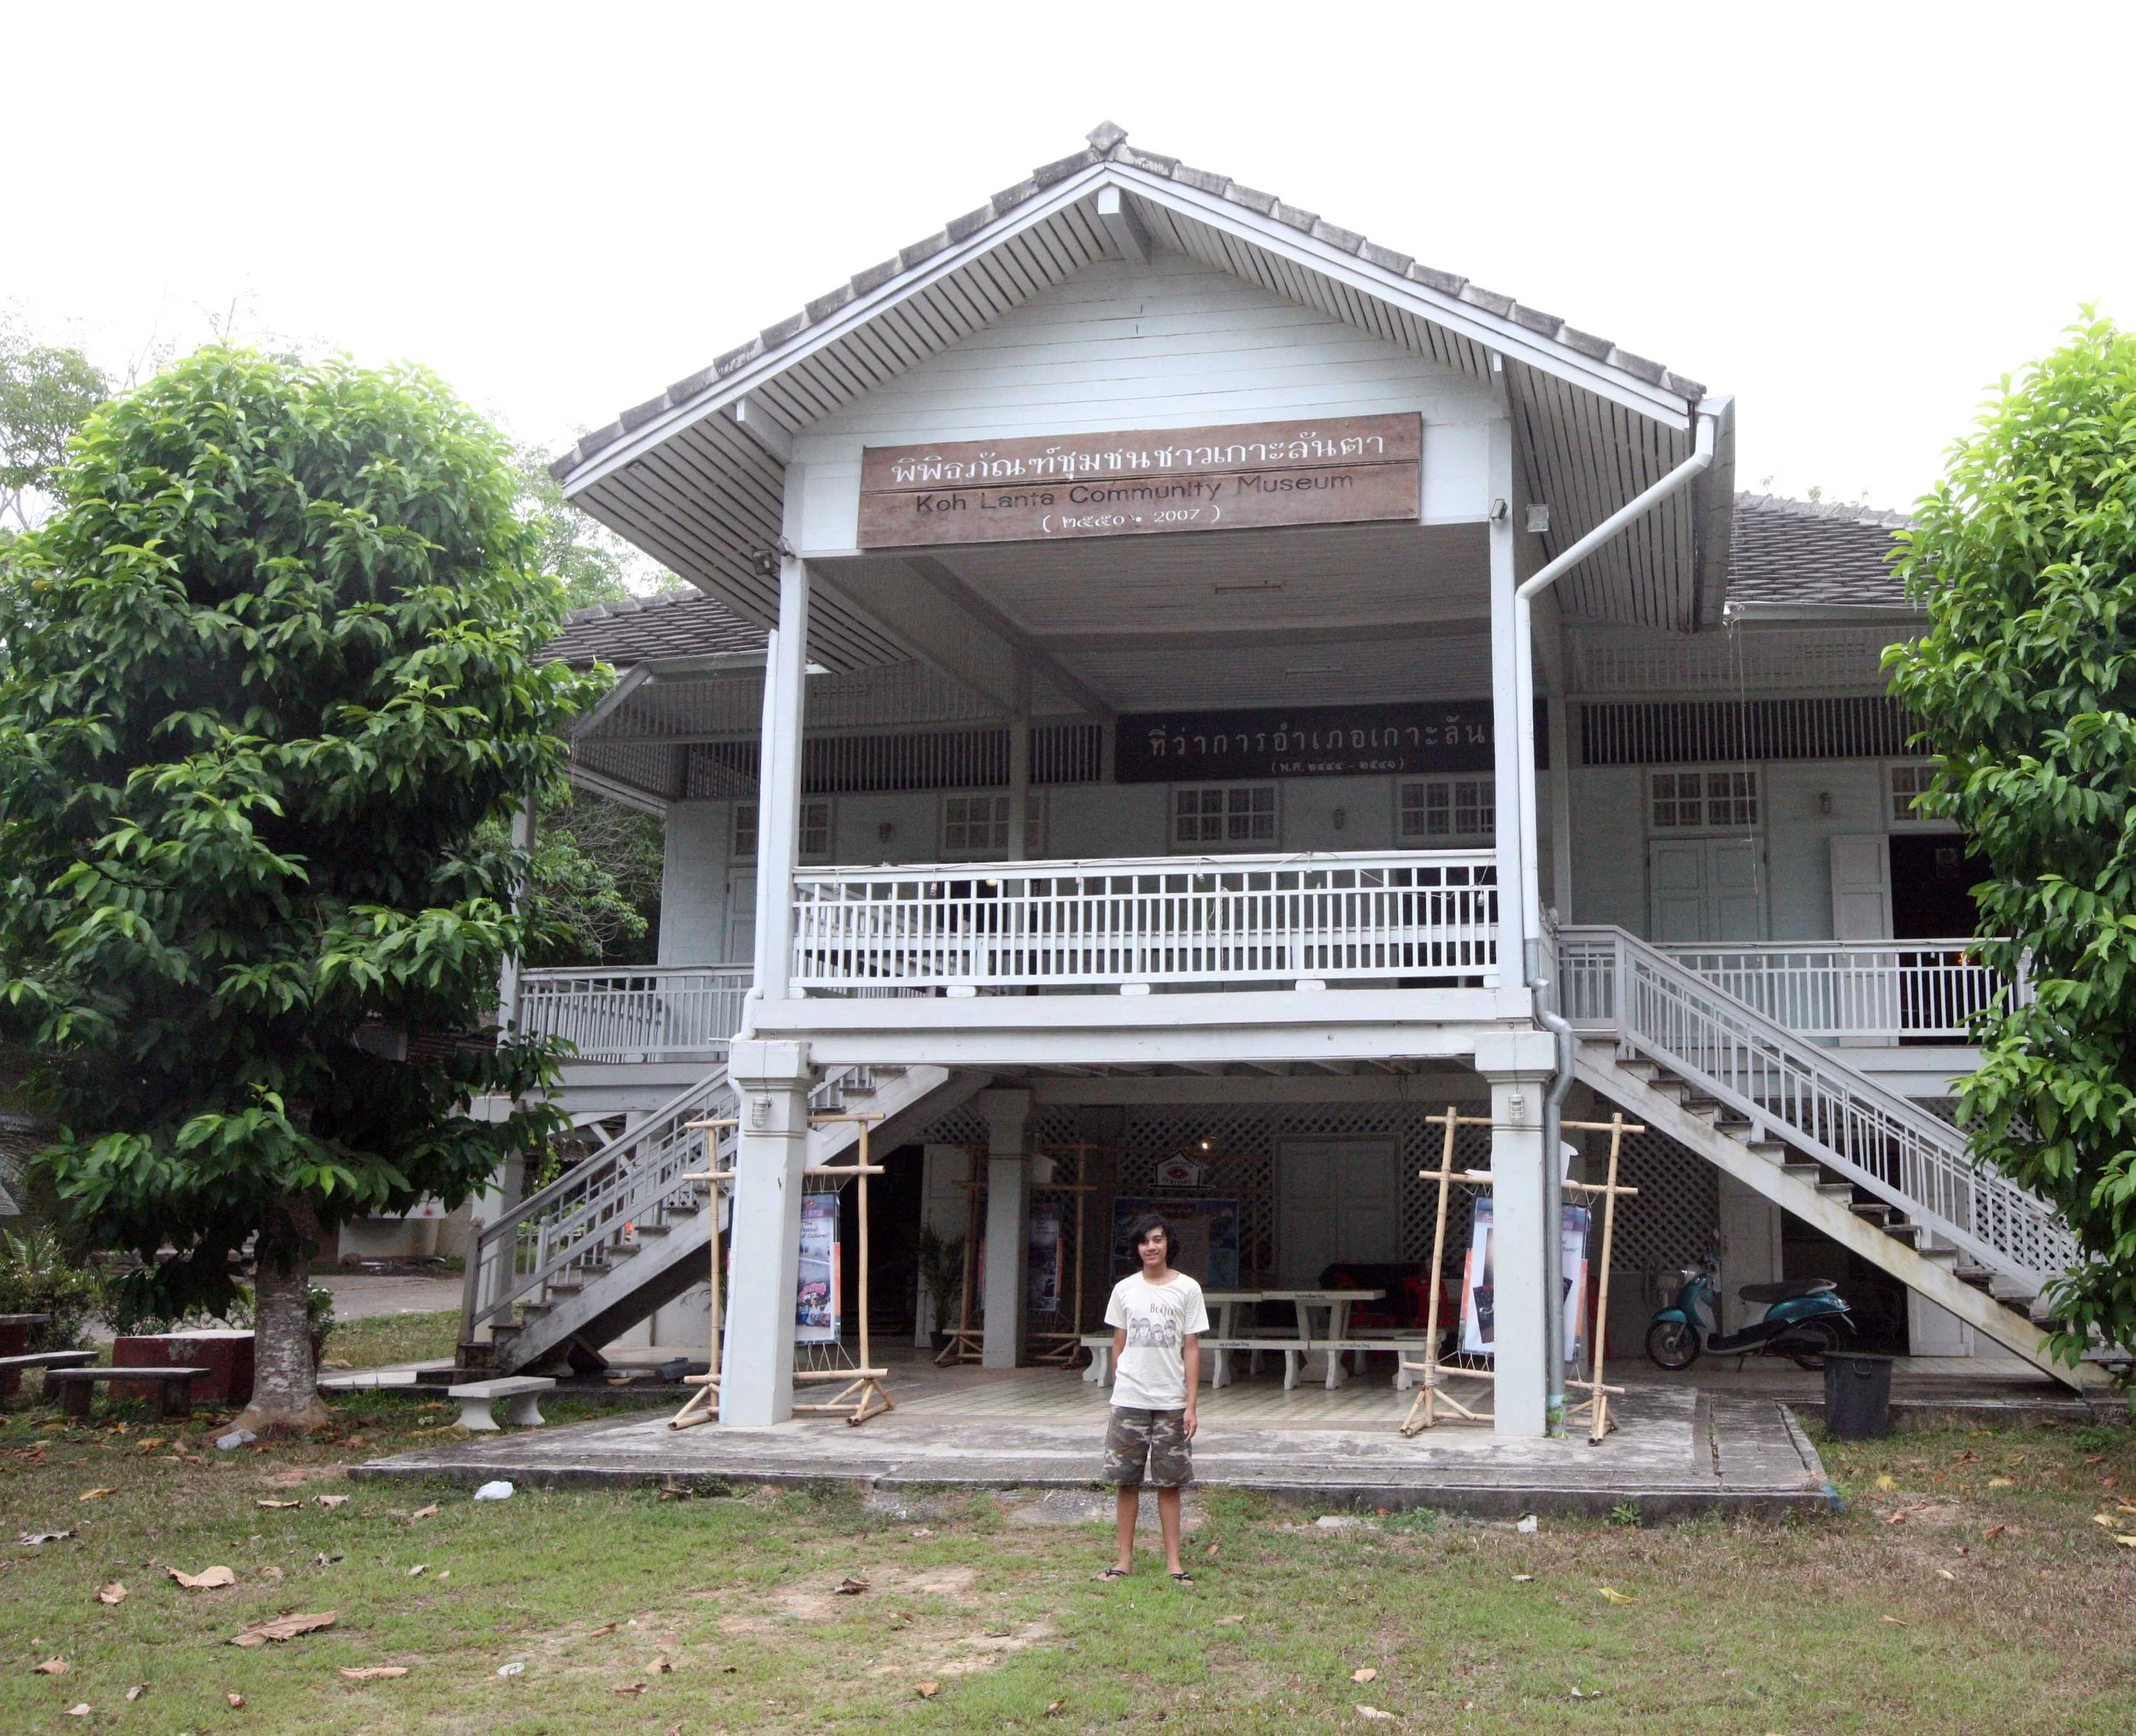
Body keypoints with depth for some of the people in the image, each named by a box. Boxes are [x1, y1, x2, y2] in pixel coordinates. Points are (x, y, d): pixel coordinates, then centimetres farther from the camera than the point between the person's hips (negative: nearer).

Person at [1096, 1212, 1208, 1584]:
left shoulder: (1187, 1289, -1)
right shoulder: (1124, 1290, 5)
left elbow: (1191, 1349, -1)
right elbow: (1118, 1346, 10)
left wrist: (1190, 1406, -5)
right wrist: (1118, 1393, 7)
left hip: (1171, 1402, -1)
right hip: (1129, 1400, 2)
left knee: (1170, 1483, 3)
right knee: (1126, 1480, 4)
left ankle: (1173, 1561, 11)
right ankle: (1125, 1559, 13)